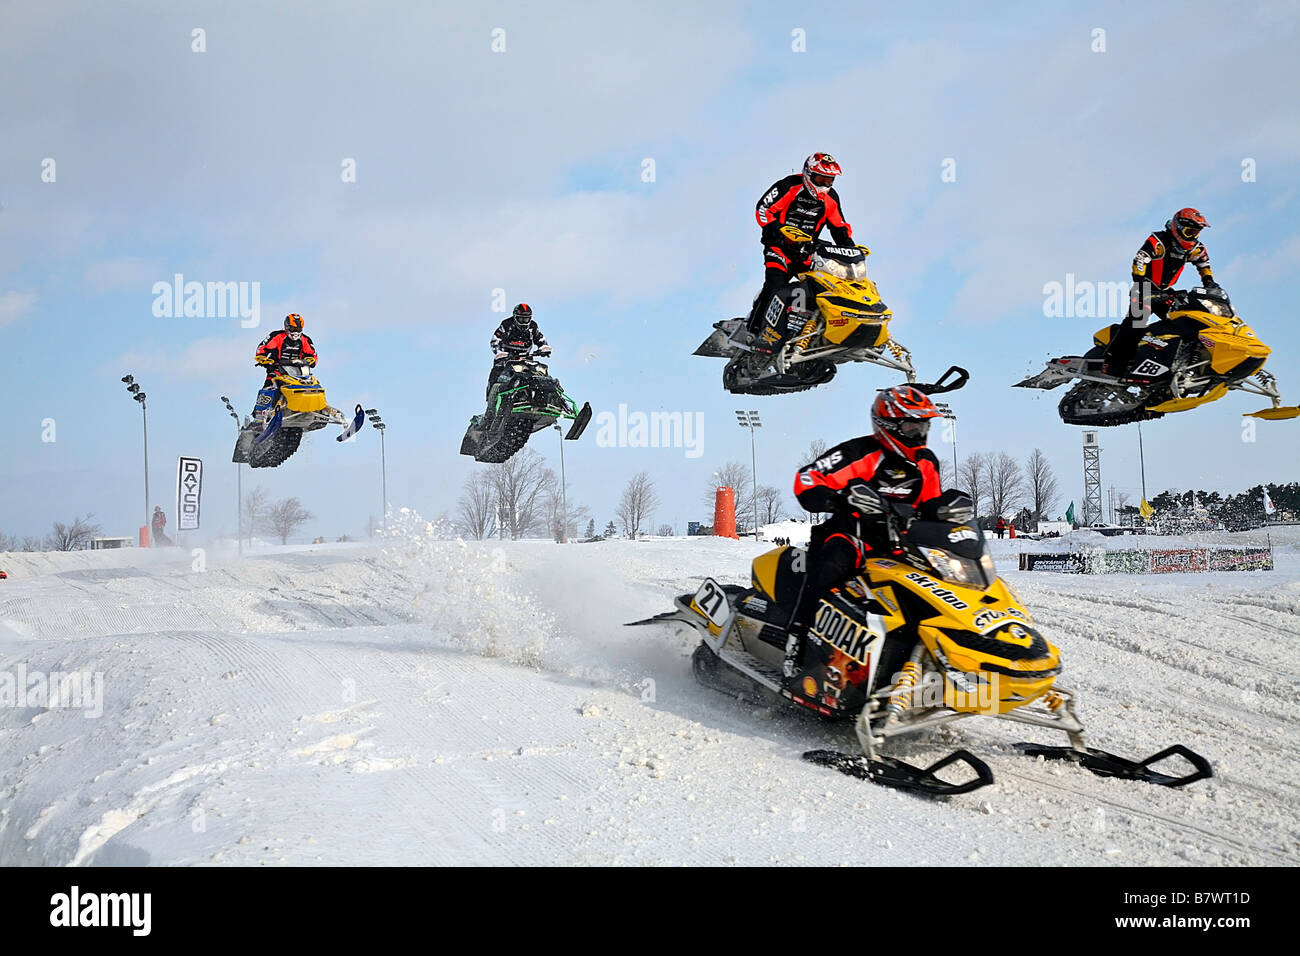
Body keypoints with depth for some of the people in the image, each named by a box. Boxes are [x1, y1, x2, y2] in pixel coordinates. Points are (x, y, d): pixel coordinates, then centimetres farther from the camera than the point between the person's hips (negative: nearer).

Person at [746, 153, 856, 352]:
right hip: (780, 245, -6)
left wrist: (850, 248, 0)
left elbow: (839, 227, 15)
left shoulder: (831, 198, 7)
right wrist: (776, 231, -23)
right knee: (775, 284, -23)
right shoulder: (789, 186, -9)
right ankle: (755, 330, -21)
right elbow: (763, 209, -9)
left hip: (806, 252, 6)